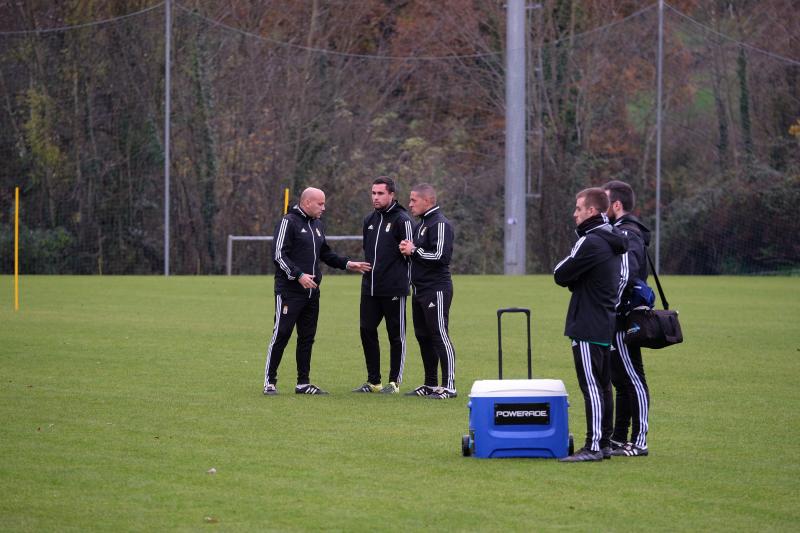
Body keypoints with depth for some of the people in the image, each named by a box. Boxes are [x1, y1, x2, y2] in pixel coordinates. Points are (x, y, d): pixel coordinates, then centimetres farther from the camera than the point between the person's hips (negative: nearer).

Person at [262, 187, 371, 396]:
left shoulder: (317, 225, 17)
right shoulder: (288, 222, -8)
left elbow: (325, 253, 27)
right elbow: (279, 255, -14)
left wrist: (347, 264, 14)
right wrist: (298, 275, -23)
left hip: (311, 292, 8)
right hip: (289, 291, -8)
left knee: (307, 337, 9)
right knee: (281, 335, -7)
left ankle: (303, 383, 15)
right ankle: (269, 382, -2)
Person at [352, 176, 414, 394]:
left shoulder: (402, 219, -8)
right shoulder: (369, 220, 14)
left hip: (393, 290, -7)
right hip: (369, 287, 7)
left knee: (396, 335, 1)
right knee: (367, 331, 7)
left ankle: (394, 382, 6)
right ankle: (373, 381, 15)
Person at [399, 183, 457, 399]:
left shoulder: (440, 224, -12)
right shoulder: (420, 225, 18)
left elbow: (441, 256, -21)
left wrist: (414, 251, -12)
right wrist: (407, 249, 4)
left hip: (436, 290, -10)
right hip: (420, 290, 10)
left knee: (440, 337, -10)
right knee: (423, 337, 13)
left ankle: (449, 386, -9)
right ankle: (430, 384, 20)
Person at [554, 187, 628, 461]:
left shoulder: (590, 243, -17)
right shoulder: (613, 242, 15)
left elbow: (560, 275, -14)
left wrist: (563, 265, 7)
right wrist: (575, 280, 7)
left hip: (587, 326, -10)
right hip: (607, 324, 10)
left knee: (591, 386, -9)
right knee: (603, 386, 12)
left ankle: (593, 446, -11)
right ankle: (605, 443, 16)